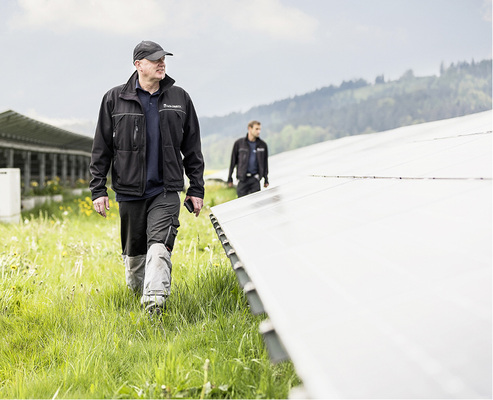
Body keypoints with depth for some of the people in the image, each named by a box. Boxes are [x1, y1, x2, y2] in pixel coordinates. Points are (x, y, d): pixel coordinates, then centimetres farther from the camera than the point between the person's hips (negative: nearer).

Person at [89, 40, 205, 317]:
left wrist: (197, 189, 8)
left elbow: (192, 147, 11)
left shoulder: (179, 98, 7)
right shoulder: (115, 99, 2)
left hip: (166, 190, 0)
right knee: (134, 252, 11)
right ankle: (138, 292, 35)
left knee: (159, 245, -17)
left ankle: (155, 302, -25)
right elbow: (101, 148, 5)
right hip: (129, 190, 1)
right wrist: (98, 189, 0)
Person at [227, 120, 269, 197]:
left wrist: (266, 179, 12)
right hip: (243, 179, -1)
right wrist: (230, 178, 3)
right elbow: (233, 161, 4)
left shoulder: (262, 145, 6)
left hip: (255, 179, 1)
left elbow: (265, 162, 13)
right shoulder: (239, 143, 0)